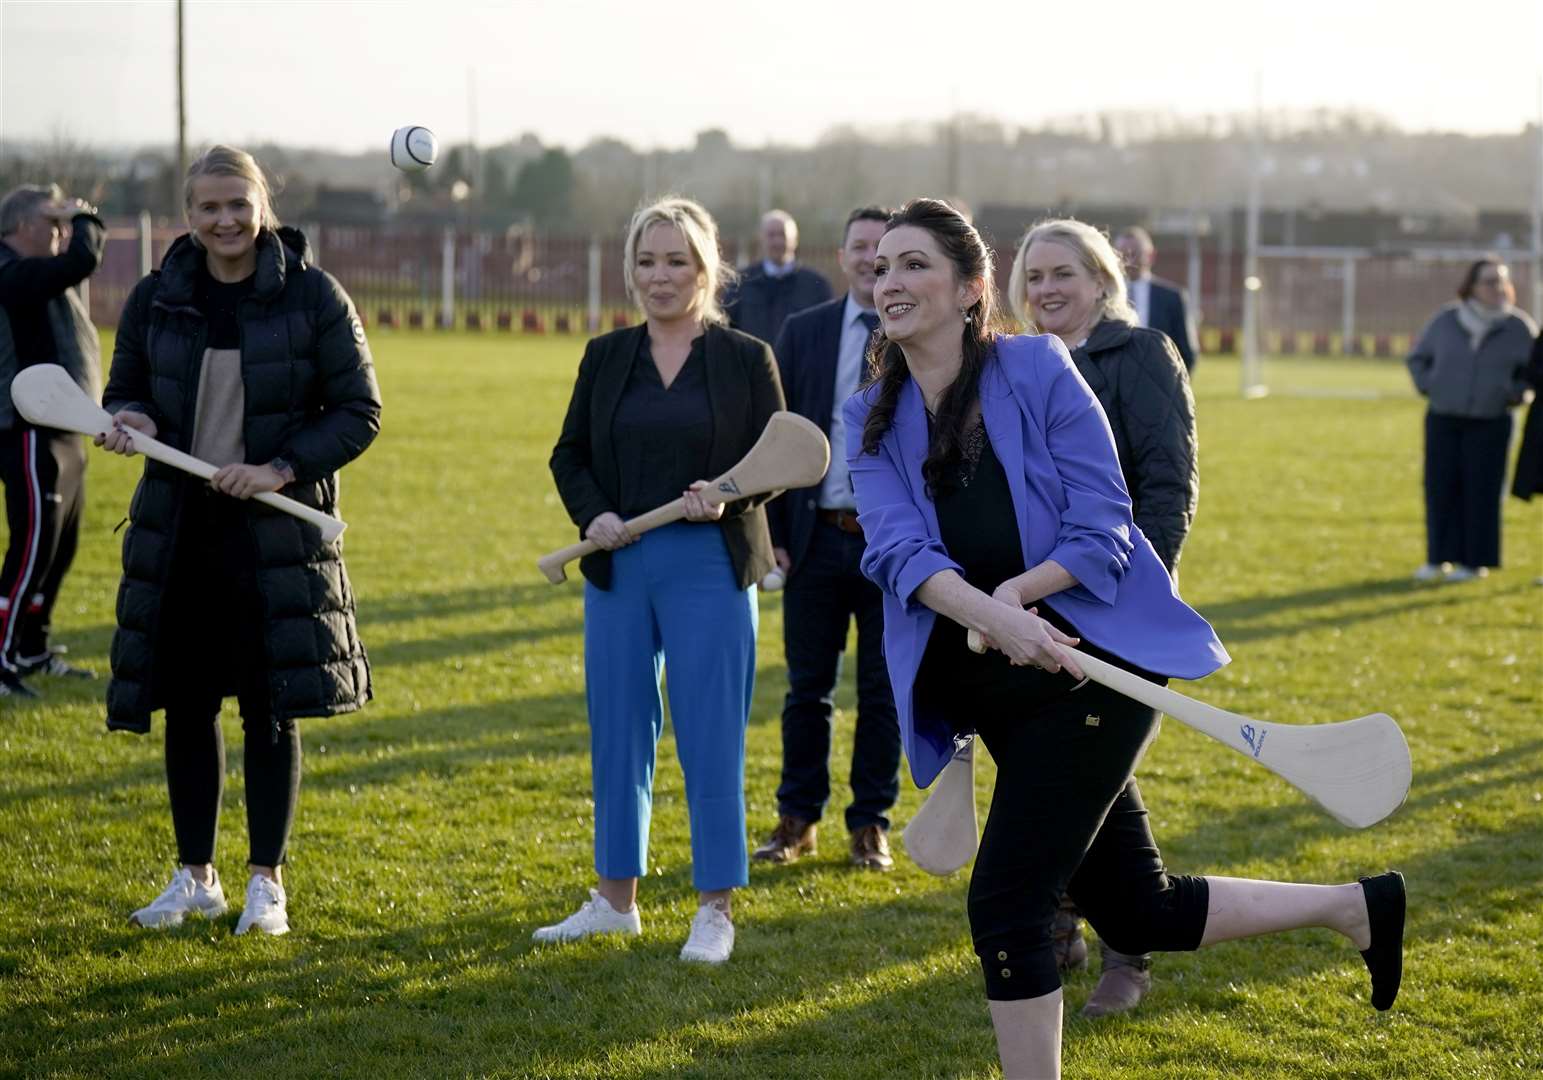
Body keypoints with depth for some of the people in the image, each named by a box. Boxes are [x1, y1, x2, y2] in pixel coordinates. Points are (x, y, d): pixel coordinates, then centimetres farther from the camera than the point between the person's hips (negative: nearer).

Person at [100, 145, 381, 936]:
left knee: (270, 710, 3)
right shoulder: (155, 299, 3)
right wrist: (126, 420, -11)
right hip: (177, 528, 3)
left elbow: (360, 411, -3)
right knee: (185, 705, 8)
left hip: (276, 531, -3)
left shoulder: (312, 297, -6)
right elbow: (123, 390, 14)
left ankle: (267, 882, 15)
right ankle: (195, 877, 21)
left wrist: (281, 469, -16)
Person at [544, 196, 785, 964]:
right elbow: (569, 453, 11)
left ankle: (715, 909, 8)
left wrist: (728, 496, -19)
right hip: (617, 568, 4)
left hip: (710, 570, -4)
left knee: (710, 741, -1)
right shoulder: (606, 358, 9)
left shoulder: (746, 359, 0)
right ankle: (615, 899, 22)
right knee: (616, 734, 10)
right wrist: (591, 513, -8)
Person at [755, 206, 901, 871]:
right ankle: (797, 818, 20)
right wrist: (773, 534, 0)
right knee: (806, 687, 8)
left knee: (883, 692, 8)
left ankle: (872, 824, 19)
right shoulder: (801, 334, 5)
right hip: (816, 537, 2)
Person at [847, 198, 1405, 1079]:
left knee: (1007, 902, -13)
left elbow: (1101, 527, -12)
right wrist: (989, 616, -29)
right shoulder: (874, 419, 3)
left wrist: (1017, 595, -28)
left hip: (1092, 665, -6)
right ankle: (1358, 907, 32)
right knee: (1138, 914, 13)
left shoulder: (1038, 369, -9)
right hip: (995, 694, 6)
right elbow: (898, 549, -13)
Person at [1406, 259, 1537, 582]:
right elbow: (1418, 357, 15)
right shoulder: (1445, 321, 0)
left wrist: (1513, 394, -4)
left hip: (1490, 424, -2)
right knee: (1440, 488, 2)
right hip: (1442, 420, 2)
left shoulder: (1518, 328, -4)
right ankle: (1440, 558, 11)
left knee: (1480, 490, -2)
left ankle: (1475, 561, 7)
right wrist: (1426, 386, 2)